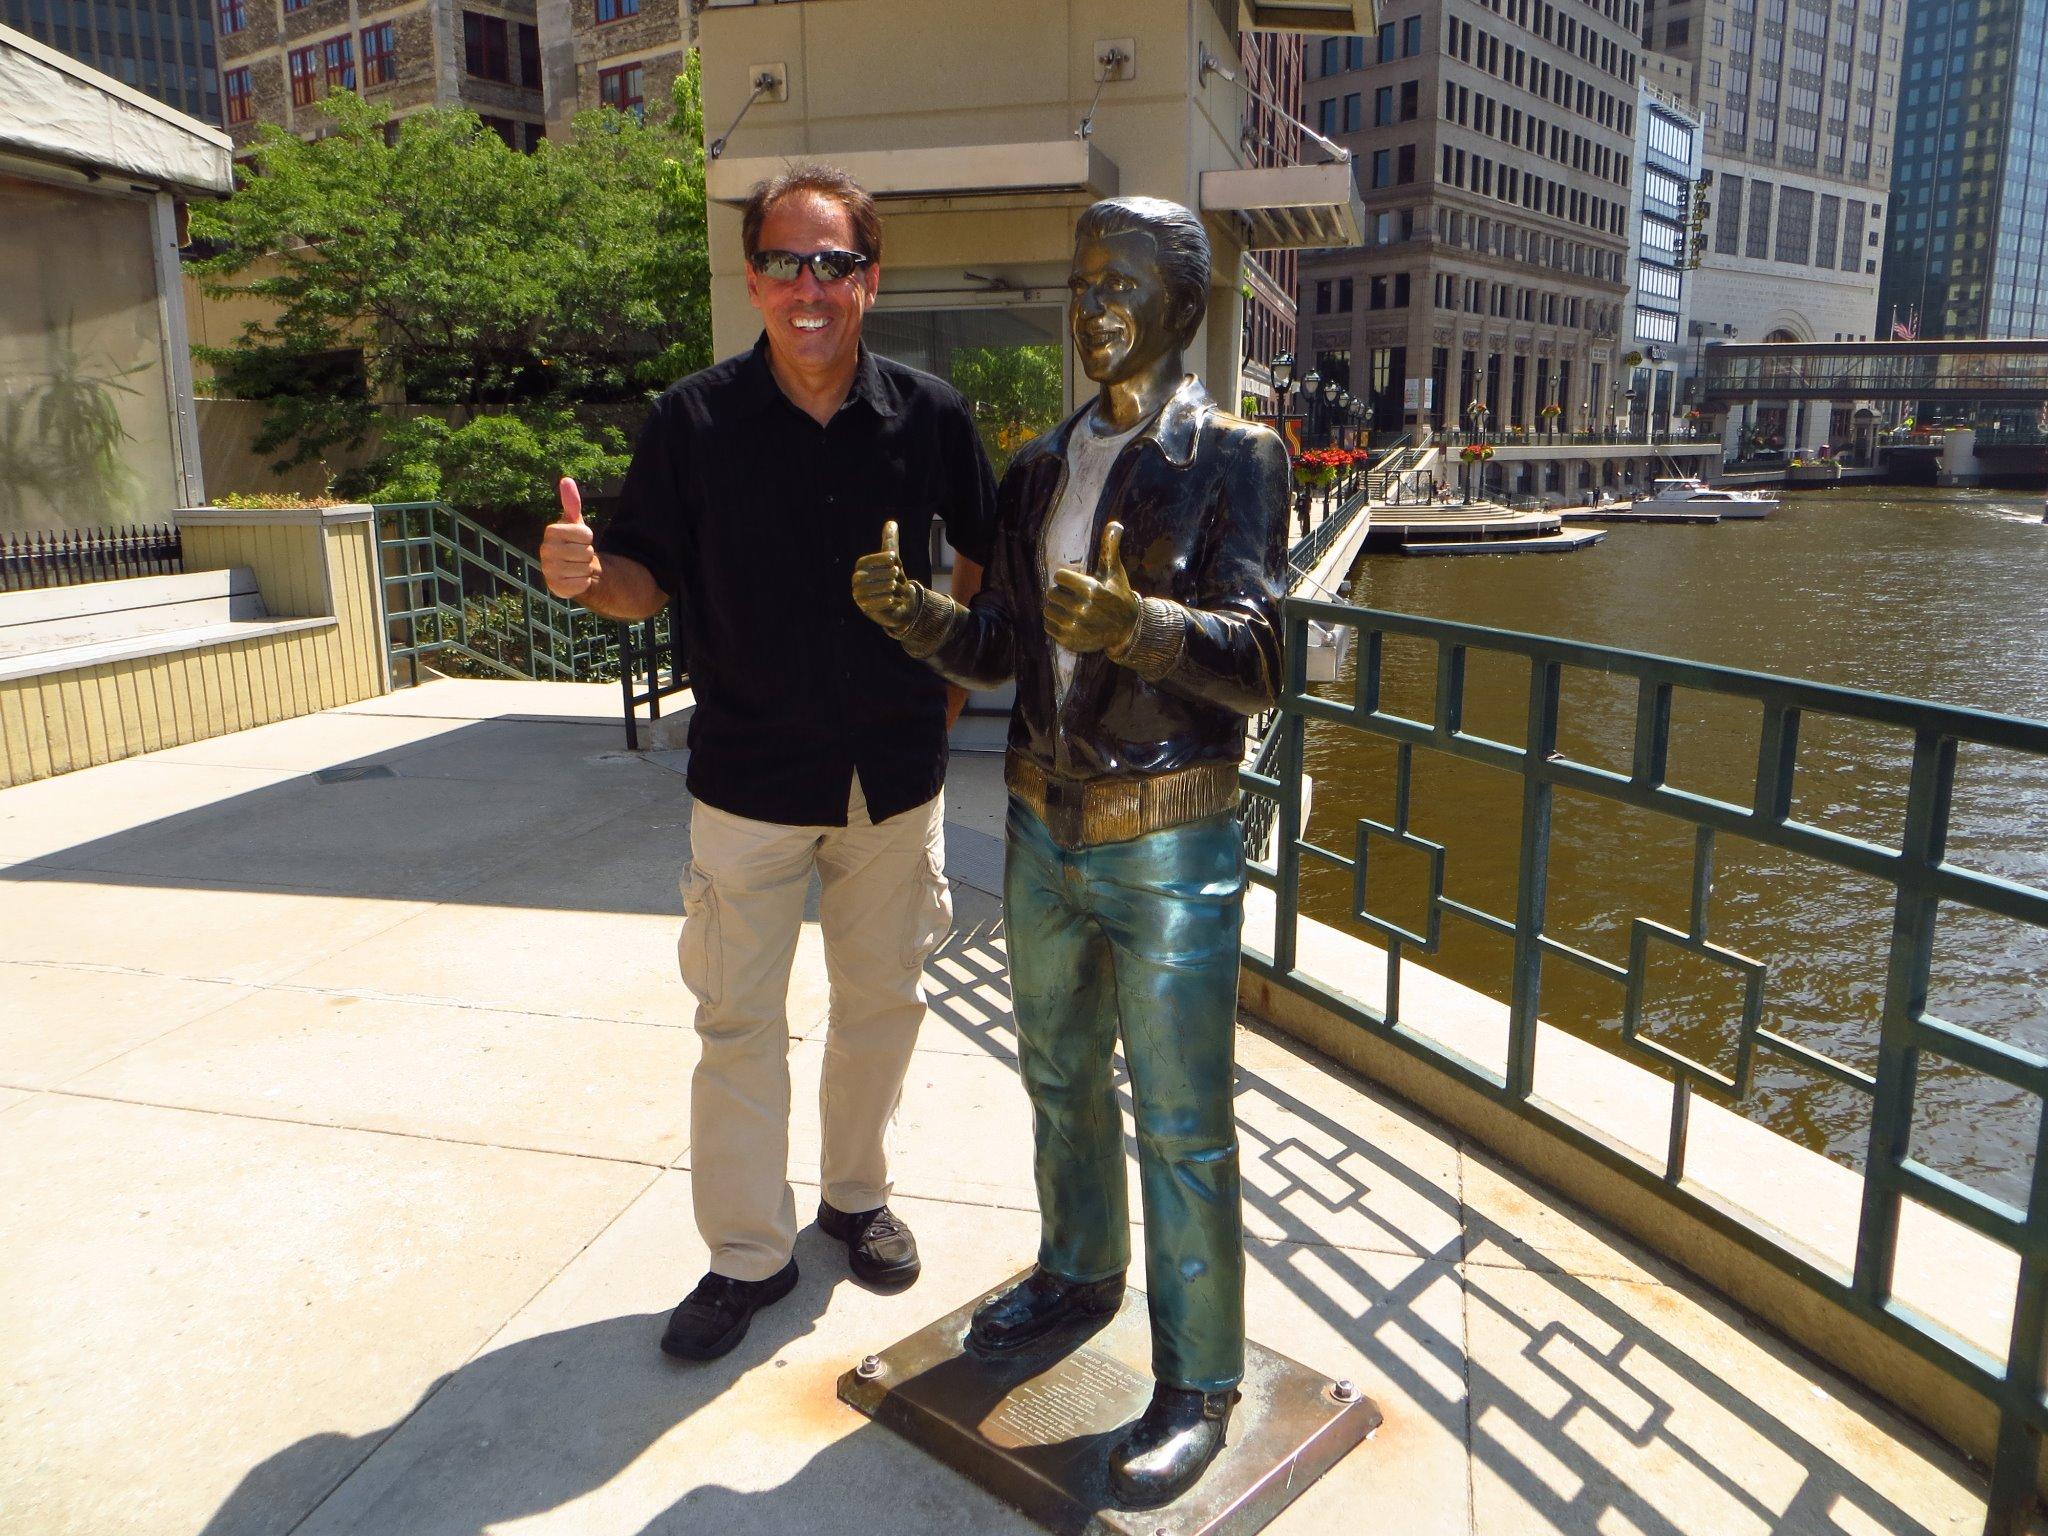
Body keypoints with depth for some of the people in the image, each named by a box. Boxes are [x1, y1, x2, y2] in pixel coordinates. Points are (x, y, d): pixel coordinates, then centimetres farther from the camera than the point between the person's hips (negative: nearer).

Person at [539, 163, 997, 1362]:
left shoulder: (931, 415, -4)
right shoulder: (694, 421, -8)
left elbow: (986, 556, 9)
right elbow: (648, 580, -3)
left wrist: (947, 674, 1)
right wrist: (587, 575, -24)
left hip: (896, 770, 2)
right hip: (750, 773, -1)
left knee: (884, 996, 16)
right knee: (739, 1016, 6)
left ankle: (856, 1194, 40)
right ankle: (748, 1253, 25)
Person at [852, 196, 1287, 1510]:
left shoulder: (1233, 459, -9)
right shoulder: (1040, 470, 9)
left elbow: (1255, 659, -19)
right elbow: (1001, 648, 9)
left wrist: (1134, 625, -37)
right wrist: (916, 612, -11)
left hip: (1169, 845, -6)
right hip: (1045, 828, 6)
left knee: (1182, 1126, 3)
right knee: (1060, 1073, 22)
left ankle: (1198, 1383, 22)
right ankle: (1080, 1273, 45)